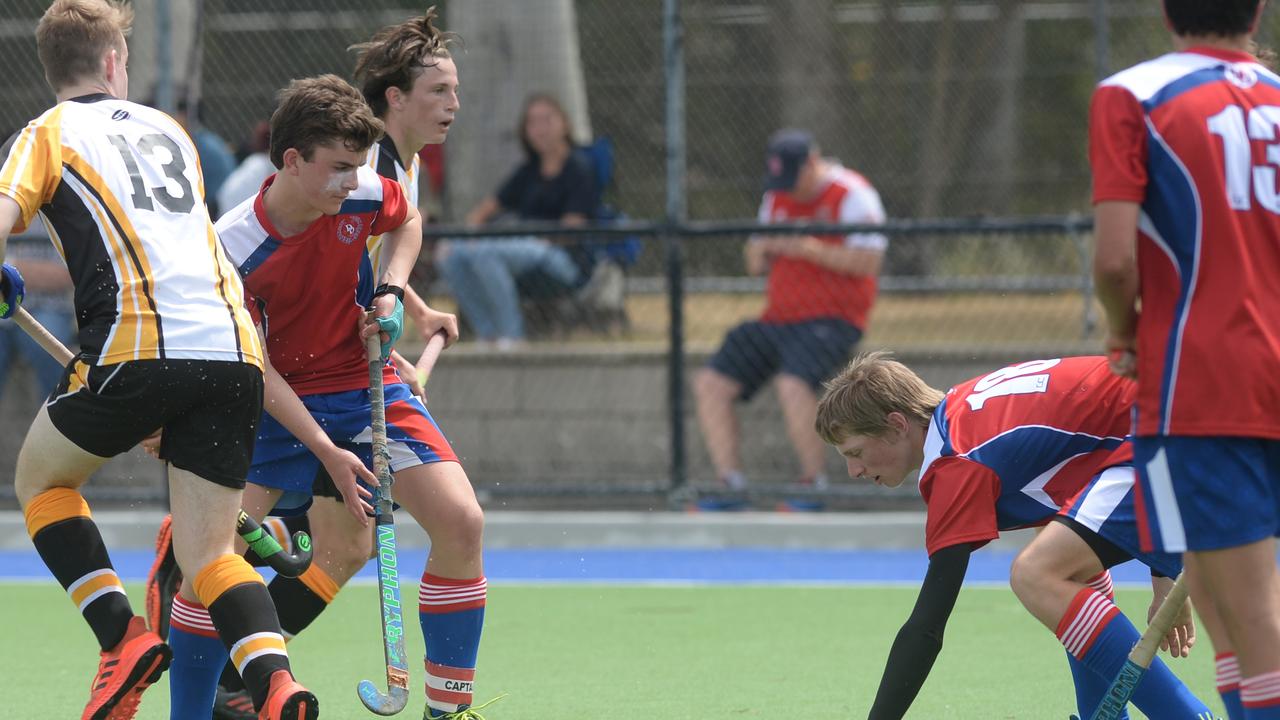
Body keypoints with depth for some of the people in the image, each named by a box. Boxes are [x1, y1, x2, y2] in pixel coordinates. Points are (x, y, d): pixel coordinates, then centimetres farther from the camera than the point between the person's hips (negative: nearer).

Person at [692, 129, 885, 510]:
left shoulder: (852, 195, -9)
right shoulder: (777, 198, 15)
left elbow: (868, 261, -17)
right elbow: (755, 264, 21)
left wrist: (810, 249, -23)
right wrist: (761, 251, -3)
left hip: (831, 318, -8)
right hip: (777, 318, 8)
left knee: (794, 385, -33)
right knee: (710, 383, -3)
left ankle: (813, 484, -17)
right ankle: (730, 483, -2)